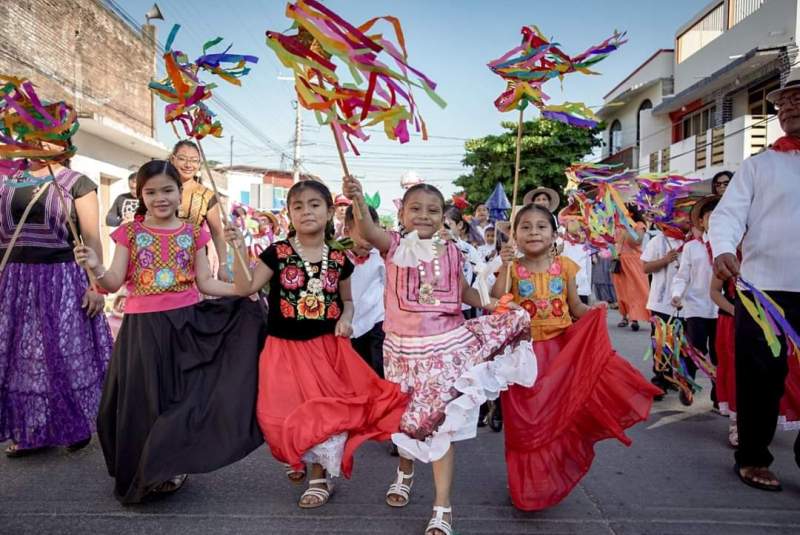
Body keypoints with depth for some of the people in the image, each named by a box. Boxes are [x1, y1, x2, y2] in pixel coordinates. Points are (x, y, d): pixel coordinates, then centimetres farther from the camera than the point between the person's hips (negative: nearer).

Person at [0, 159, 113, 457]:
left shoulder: (77, 182, -3)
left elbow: (92, 238, -7)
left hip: (61, 281, -5)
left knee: (66, 354, 3)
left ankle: (77, 426, 20)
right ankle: (30, 431, 24)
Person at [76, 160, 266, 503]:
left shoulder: (193, 233, 5)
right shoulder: (129, 232, 2)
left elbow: (205, 283, 5)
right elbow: (114, 283, -2)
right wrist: (96, 268, -22)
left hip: (186, 322, 1)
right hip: (143, 326, 0)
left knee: (183, 394, 4)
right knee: (143, 398, 5)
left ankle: (171, 467, 24)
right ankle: (145, 473, 27)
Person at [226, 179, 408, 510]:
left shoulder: (339, 259, 1)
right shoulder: (277, 253, -4)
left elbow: (346, 299, 14)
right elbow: (245, 288, -9)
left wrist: (346, 318, -7)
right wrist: (238, 250, -19)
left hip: (328, 347, 1)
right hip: (285, 349, 0)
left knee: (327, 409, -2)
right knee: (286, 412, 3)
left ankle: (320, 475, 24)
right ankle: (297, 456, 39)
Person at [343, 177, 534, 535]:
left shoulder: (450, 251, 1)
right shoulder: (394, 245, -5)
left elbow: (464, 293, 15)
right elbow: (367, 231, -27)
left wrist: (499, 305, 4)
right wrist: (359, 200, -45)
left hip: (446, 345, 0)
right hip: (404, 347, 0)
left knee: (441, 421, 1)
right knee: (406, 417, 15)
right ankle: (405, 472, 47)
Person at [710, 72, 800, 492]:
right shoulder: (758, 165, 8)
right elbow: (728, 214, -4)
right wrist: (722, 250, -23)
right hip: (762, 287, -1)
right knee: (761, 376, 5)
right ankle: (752, 458, 21)